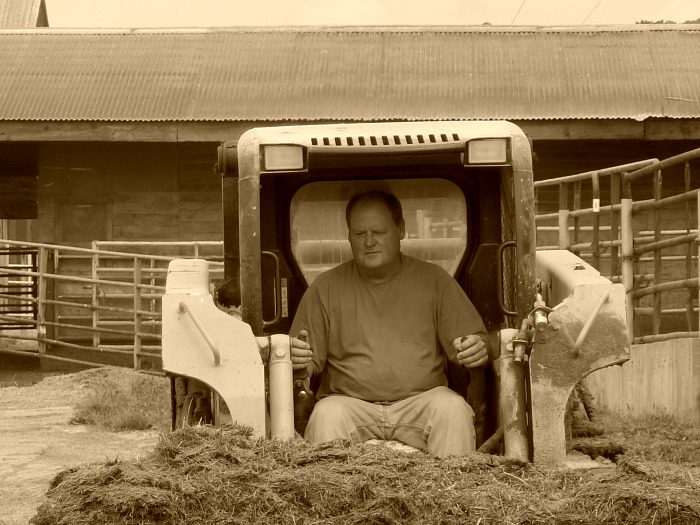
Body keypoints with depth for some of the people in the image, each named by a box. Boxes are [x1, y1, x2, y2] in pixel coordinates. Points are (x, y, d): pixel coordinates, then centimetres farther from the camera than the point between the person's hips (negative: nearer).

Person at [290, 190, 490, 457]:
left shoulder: (434, 280, 11)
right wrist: (299, 359, -12)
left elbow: (473, 340, 10)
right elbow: (311, 362, 12)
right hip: (351, 402, 0)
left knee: (453, 408, -30)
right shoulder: (326, 288, 10)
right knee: (327, 415, -32)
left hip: (420, 400, 1)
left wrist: (477, 349, -14)